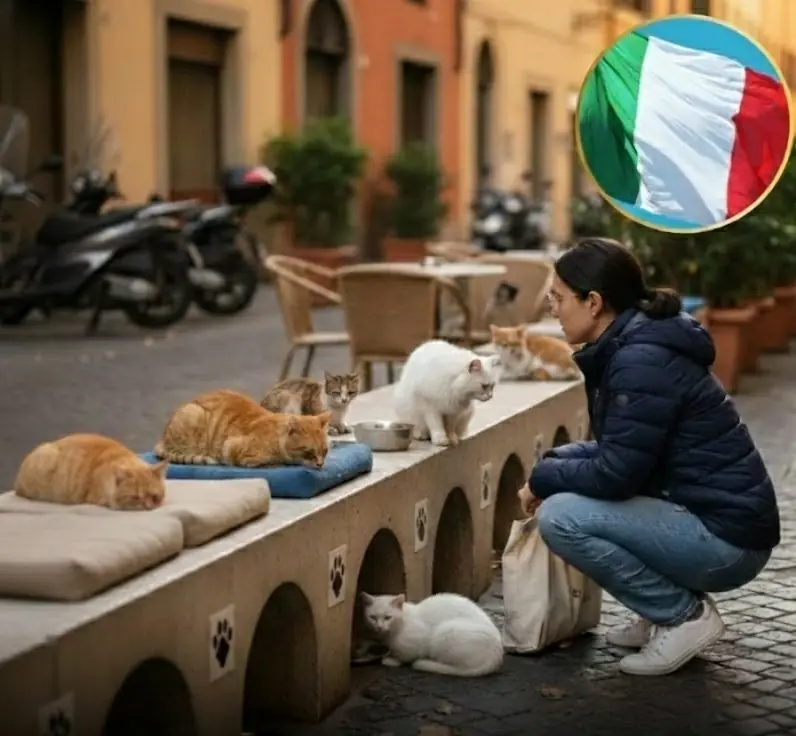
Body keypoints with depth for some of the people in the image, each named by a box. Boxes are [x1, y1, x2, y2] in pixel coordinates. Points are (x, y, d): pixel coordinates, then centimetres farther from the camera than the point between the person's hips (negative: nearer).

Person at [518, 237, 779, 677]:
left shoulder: (642, 362, -21)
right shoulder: (627, 347, 9)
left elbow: (615, 475, -22)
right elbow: (617, 451, 19)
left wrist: (543, 477, -6)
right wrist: (554, 462, 3)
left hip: (726, 537, -10)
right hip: (698, 517, 10)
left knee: (560, 517, -19)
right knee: (567, 495, 17)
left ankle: (685, 616, -5)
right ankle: (669, 610, 14)